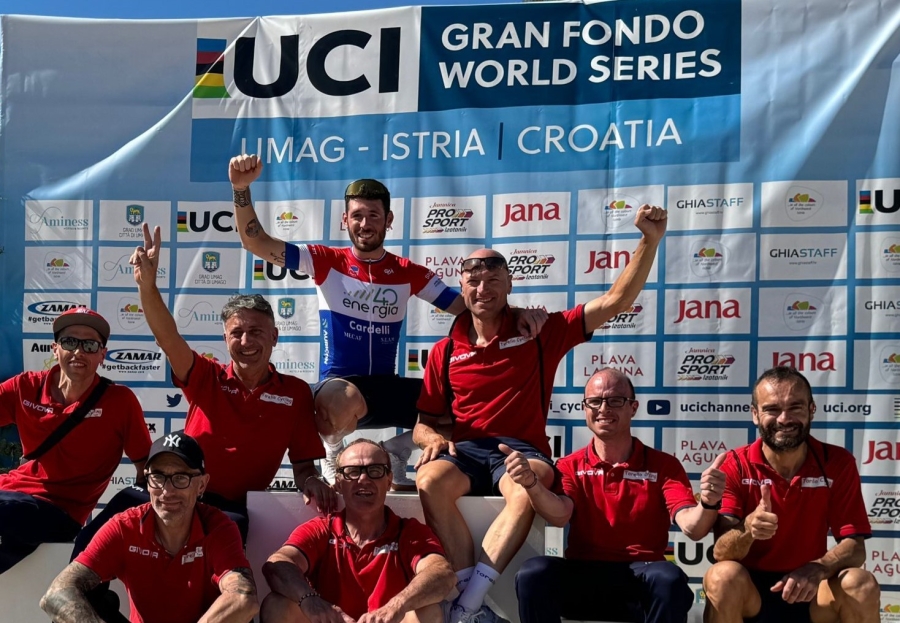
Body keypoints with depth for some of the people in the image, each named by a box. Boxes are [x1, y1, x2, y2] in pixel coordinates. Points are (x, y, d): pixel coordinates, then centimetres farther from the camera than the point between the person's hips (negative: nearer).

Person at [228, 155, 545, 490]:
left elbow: (466, 306, 3)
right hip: (337, 387, -4)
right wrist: (242, 189, -21)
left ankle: (395, 456, 11)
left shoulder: (408, 273, 6)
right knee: (344, 400, -41)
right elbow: (257, 243, -7)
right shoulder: (327, 262, -2)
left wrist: (515, 313, -16)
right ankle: (332, 461, -4)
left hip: (386, 388, 4)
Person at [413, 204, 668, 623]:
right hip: (463, 452, 2)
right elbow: (423, 424, 18)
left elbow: (616, 300, 4)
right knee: (430, 479, -36)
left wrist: (650, 240, -6)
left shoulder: (540, 333, 9)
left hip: (521, 449, -1)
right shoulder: (444, 352, 14)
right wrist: (434, 438, -8)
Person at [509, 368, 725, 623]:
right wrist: (530, 483, -29)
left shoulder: (664, 465, 9)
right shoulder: (570, 466, 12)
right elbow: (559, 516, -8)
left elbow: (691, 527, -5)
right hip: (582, 576, 1)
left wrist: (707, 504, -29)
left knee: (669, 579, -36)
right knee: (532, 573, -31)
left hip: (642, 577, -1)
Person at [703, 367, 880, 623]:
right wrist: (747, 528, -39)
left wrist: (817, 569, -30)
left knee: (862, 584, -27)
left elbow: (855, 546, -8)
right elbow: (721, 552, -16)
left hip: (809, 590, 2)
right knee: (723, 576, -33)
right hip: (749, 589, -1)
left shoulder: (838, 463, -3)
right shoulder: (736, 466, -8)